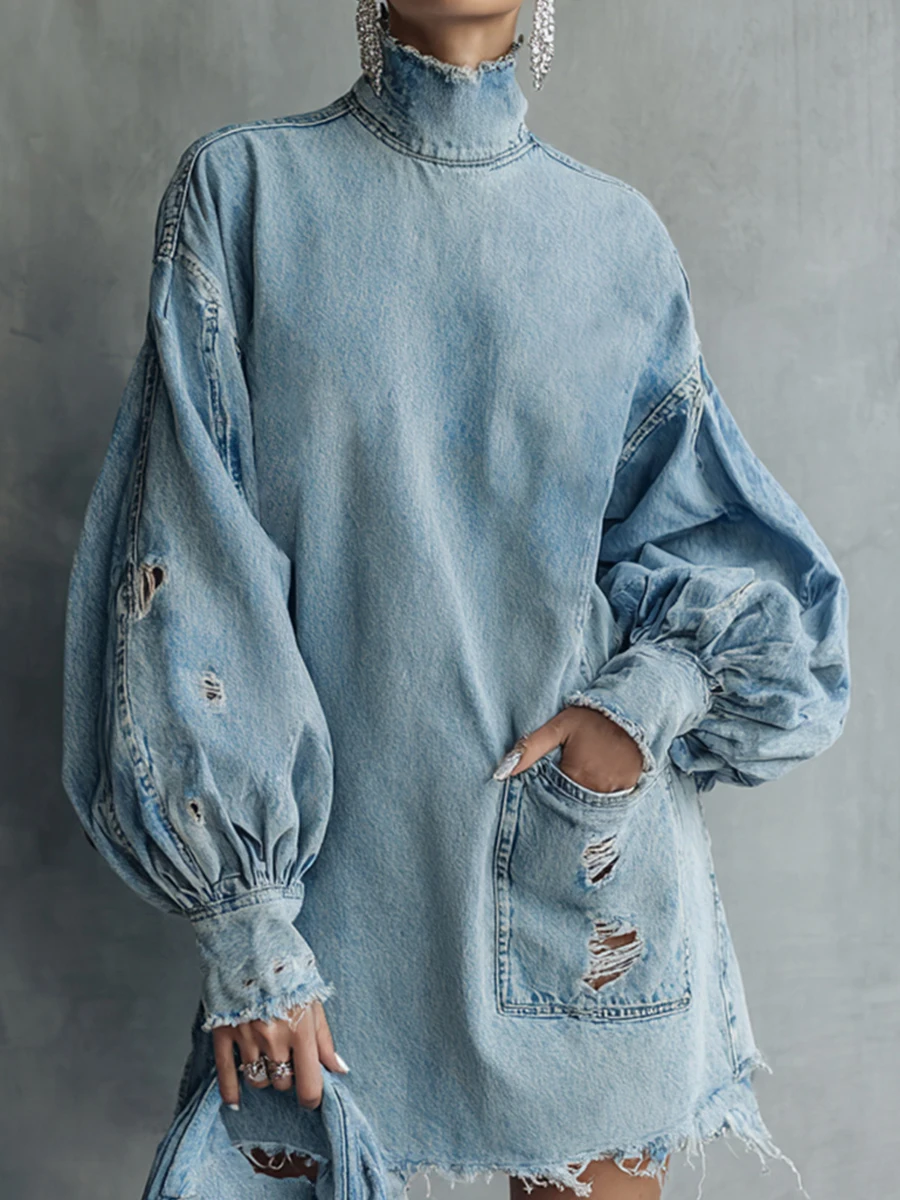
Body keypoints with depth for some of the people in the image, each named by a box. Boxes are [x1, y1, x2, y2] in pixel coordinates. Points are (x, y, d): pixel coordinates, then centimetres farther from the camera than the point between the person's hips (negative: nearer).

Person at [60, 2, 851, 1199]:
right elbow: (192, 554, -6)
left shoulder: (620, 231, 5)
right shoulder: (243, 189, -1)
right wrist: (243, 922, -9)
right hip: (337, 853, -1)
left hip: (592, 843, 2)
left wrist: (653, 690, -12)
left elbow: (703, 515, 11)